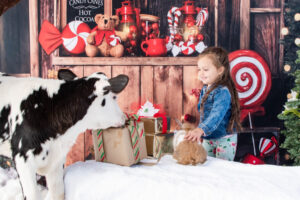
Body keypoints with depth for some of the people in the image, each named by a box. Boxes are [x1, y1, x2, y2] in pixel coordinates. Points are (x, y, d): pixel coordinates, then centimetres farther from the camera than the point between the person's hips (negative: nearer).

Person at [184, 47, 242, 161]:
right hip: (207, 138, 8)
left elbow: (217, 115, -39)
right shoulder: (205, 89, 3)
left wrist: (200, 130, -53)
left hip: (224, 139, -8)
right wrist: (200, 132, 8)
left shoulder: (223, 92, -25)